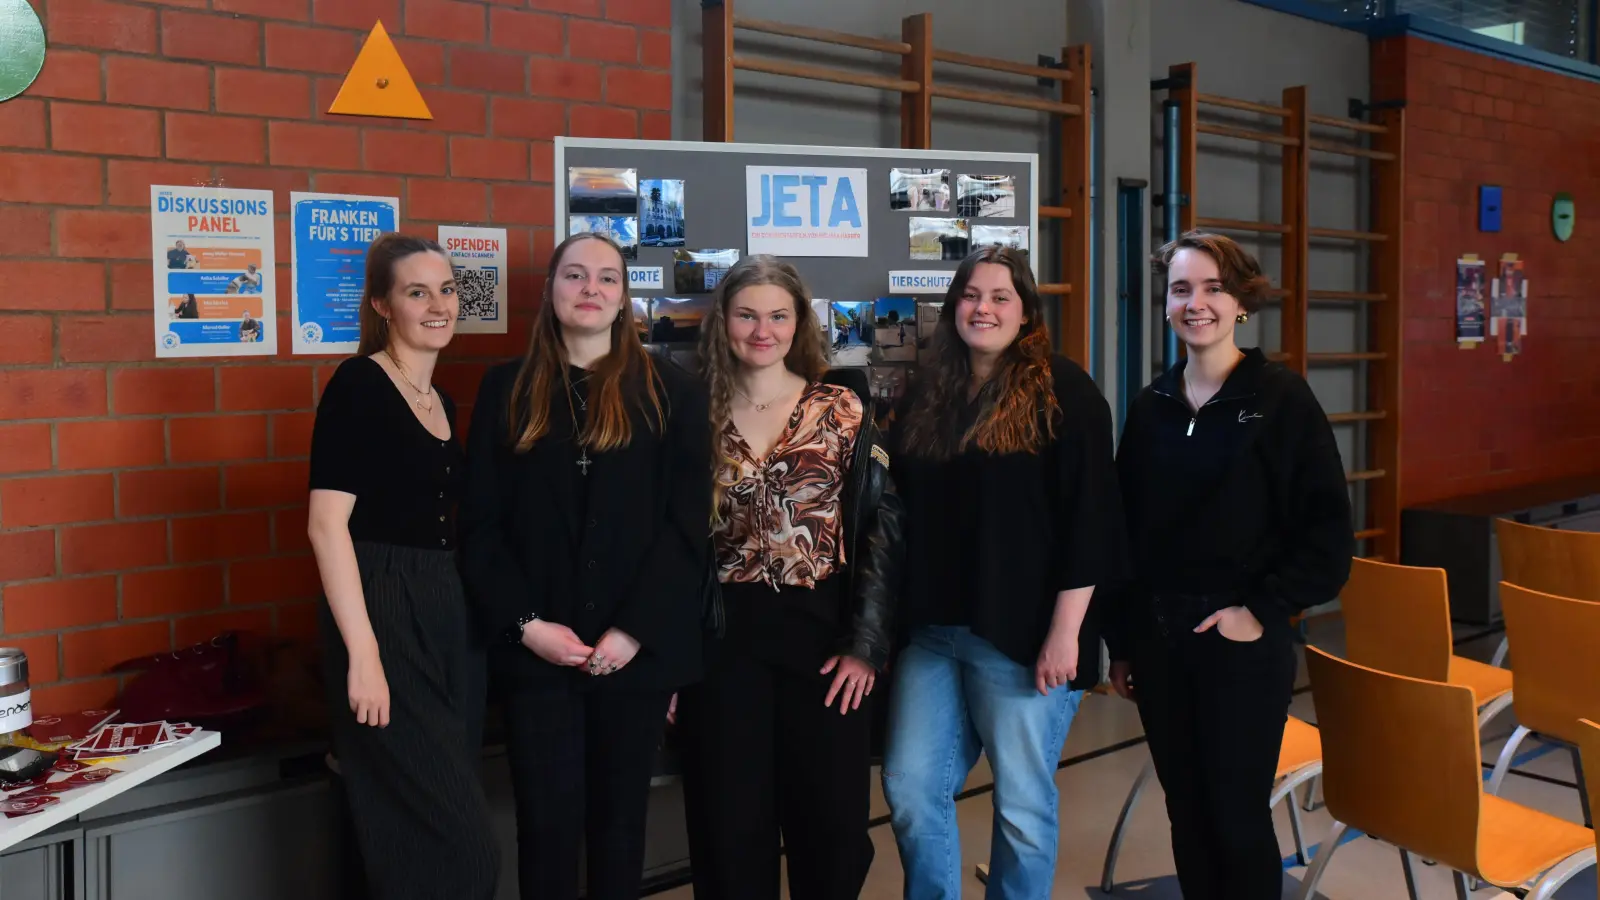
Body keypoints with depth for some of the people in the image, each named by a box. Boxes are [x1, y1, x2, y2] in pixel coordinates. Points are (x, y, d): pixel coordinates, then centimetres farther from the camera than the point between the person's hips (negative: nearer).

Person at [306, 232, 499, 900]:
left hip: (449, 616, 8)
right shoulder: (358, 385, -9)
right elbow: (327, 523, -16)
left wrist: (469, 618, 13)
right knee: (456, 840, -7)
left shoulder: (442, 402, 14)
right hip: (381, 616, -8)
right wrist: (362, 654, -21)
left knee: (426, 832, 14)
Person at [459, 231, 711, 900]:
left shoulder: (670, 392, 3)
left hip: (637, 647, 0)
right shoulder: (507, 389, 6)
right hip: (535, 648, 1)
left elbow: (690, 524, -4)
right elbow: (480, 524, 2)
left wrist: (635, 629, -12)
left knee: (619, 820, 13)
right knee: (547, 821, 4)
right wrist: (523, 623, -9)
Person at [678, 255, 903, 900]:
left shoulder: (844, 412, 1)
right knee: (731, 826, 9)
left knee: (834, 822, 7)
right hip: (721, 638, 1)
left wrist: (865, 644, -6)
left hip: (822, 630, 0)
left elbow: (882, 527, -1)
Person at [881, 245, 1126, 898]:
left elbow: (1090, 519, -11)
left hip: (1023, 635, -5)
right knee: (909, 789, 9)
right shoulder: (925, 397, 11)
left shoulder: (1063, 393, -6)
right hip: (931, 632, 6)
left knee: (1022, 803, 7)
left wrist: (1065, 632, -15)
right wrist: (897, 618, 11)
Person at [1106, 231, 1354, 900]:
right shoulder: (1150, 407, 6)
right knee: (1186, 813, 14)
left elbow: (1328, 527, -7)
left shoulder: (1282, 398, -6)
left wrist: (1264, 610, -13)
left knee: (1238, 818, 4)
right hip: (1156, 637, 4)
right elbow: (1125, 531, 10)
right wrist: (1120, 642, 10)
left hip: (1242, 641, -4)